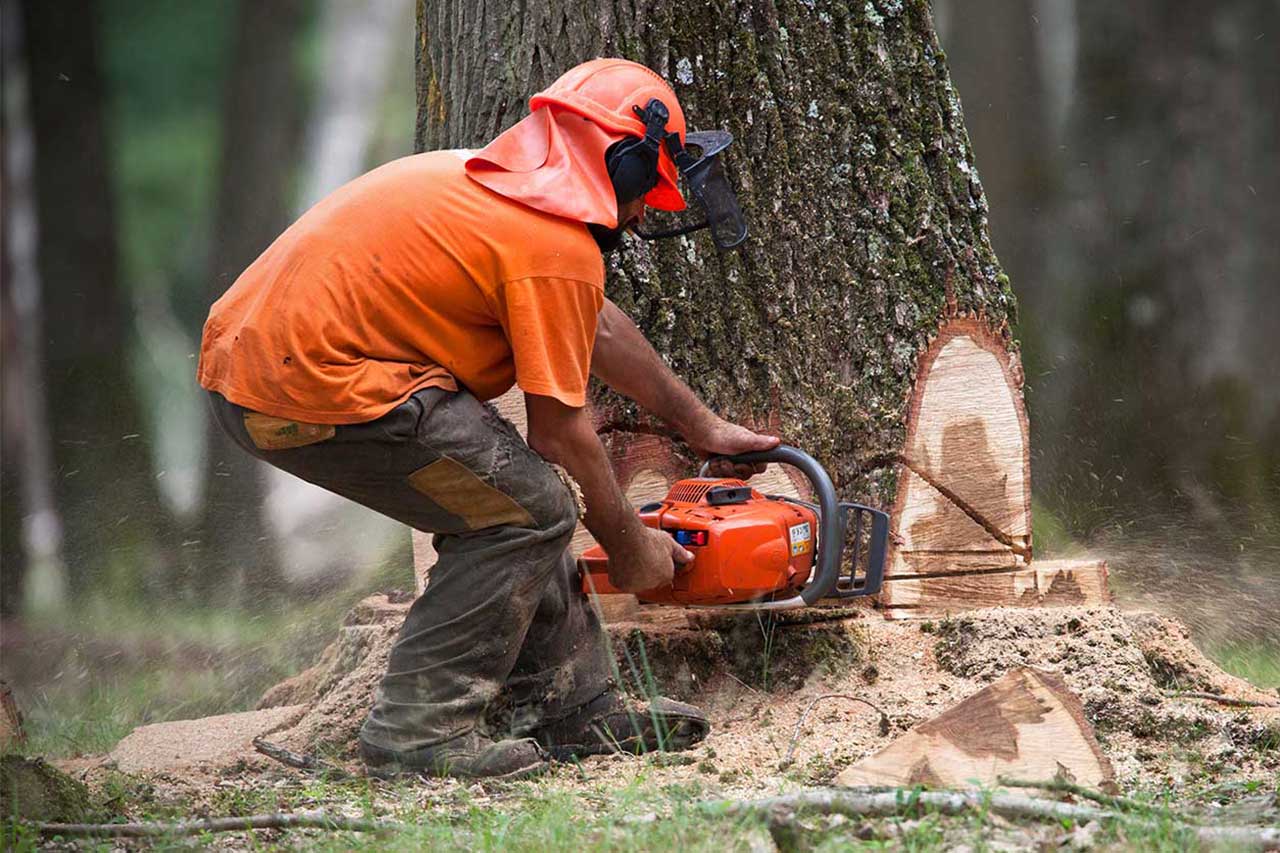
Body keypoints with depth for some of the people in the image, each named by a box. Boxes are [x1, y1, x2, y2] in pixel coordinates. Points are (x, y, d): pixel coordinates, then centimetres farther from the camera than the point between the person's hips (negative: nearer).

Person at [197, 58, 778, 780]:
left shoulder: (490, 182, 20)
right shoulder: (558, 245, -10)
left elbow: (598, 328, 32)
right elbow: (560, 429, -6)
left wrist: (705, 429, 39)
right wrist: (631, 546, 9)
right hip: (314, 392, -10)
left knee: (504, 491, 17)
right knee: (531, 508, -6)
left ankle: (571, 706, 19)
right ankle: (419, 730, -6)